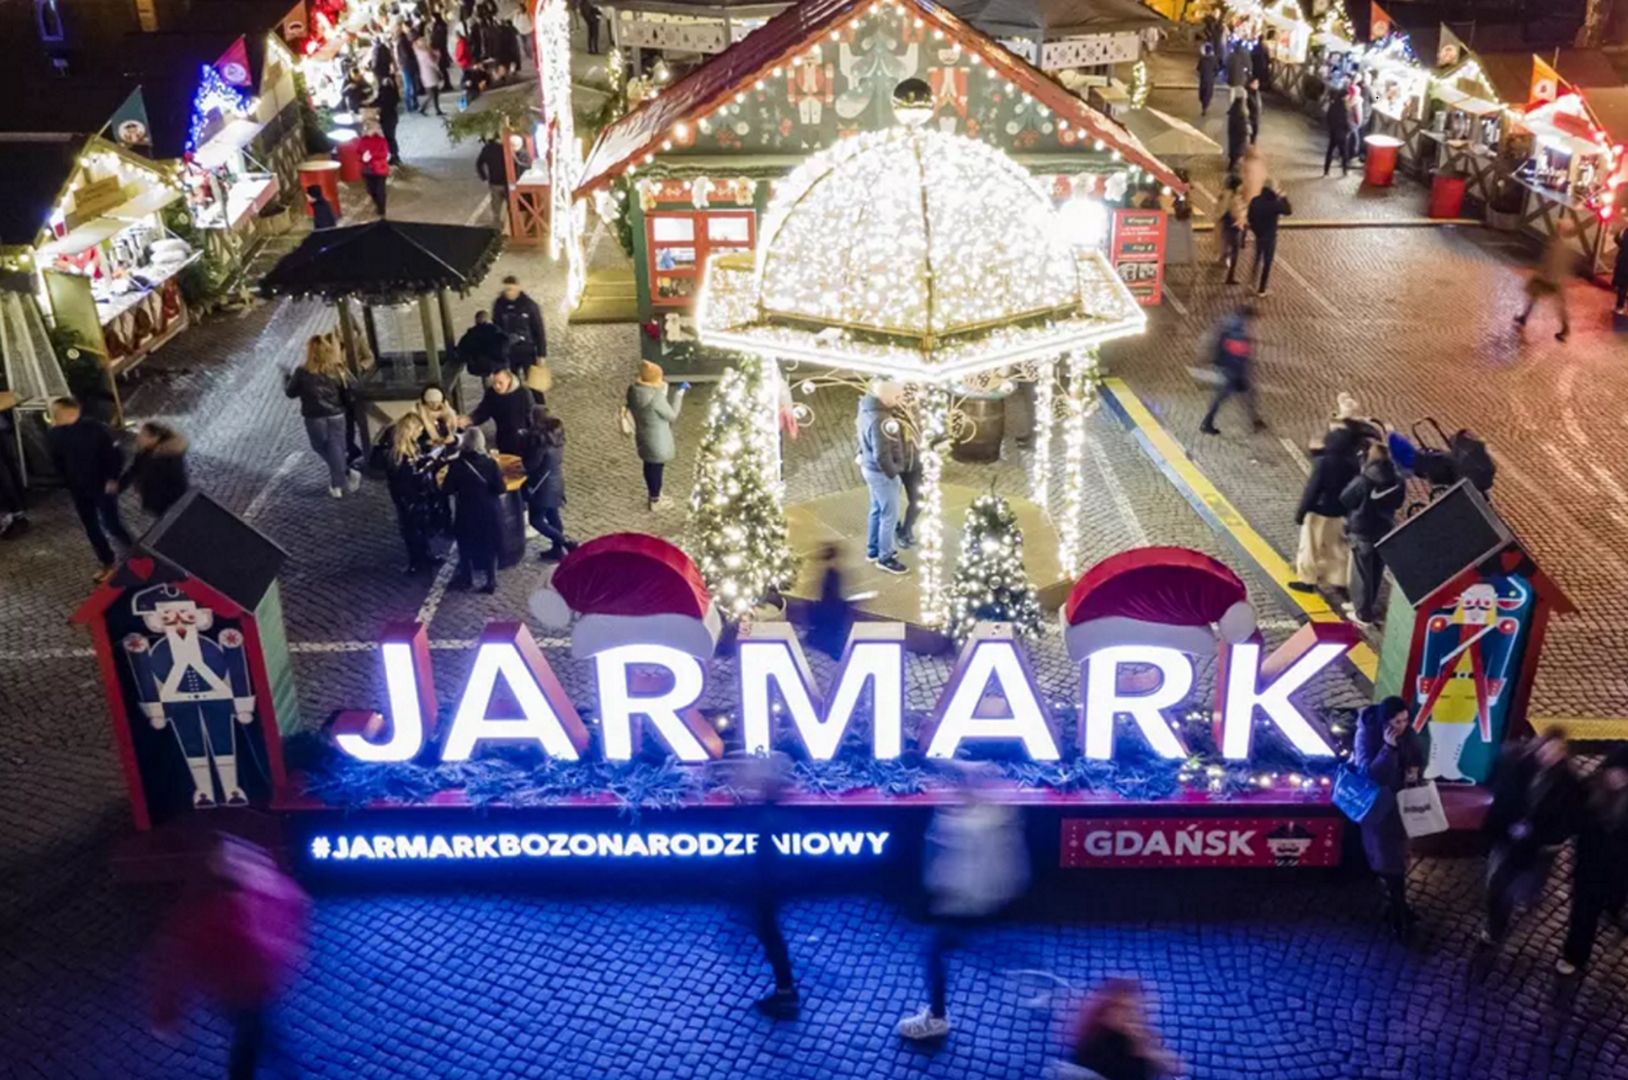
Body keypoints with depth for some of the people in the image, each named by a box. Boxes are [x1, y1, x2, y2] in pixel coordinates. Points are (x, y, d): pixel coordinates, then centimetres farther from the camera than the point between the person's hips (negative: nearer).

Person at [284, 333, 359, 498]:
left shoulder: (302, 373, -16)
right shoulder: (337, 371, -11)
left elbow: (291, 392, -1)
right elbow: (347, 395, -4)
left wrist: (288, 378, 17)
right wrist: (344, 408, 16)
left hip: (314, 418, -2)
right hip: (336, 416, 2)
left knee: (321, 448, 18)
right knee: (336, 448, 10)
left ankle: (347, 473, 18)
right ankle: (338, 484, 10)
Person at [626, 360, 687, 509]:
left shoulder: (634, 391, -10)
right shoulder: (655, 397, -33)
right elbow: (671, 415, -20)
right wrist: (679, 392, -17)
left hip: (643, 437, 7)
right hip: (657, 440, -7)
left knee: (649, 465, 28)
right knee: (656, 467, 12)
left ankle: (651, 490, 49)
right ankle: (655, 501, 31)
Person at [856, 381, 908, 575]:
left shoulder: (867, 407, 0)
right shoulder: (879, 419, -31)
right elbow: (882, 455, -28)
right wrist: (892, 472, -16)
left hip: (870, 468, 9)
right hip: (881, 473, -9)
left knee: (877, 510, 22)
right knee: (890, 515, 4)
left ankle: (873, 550, 36)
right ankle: (885, 558, 16)